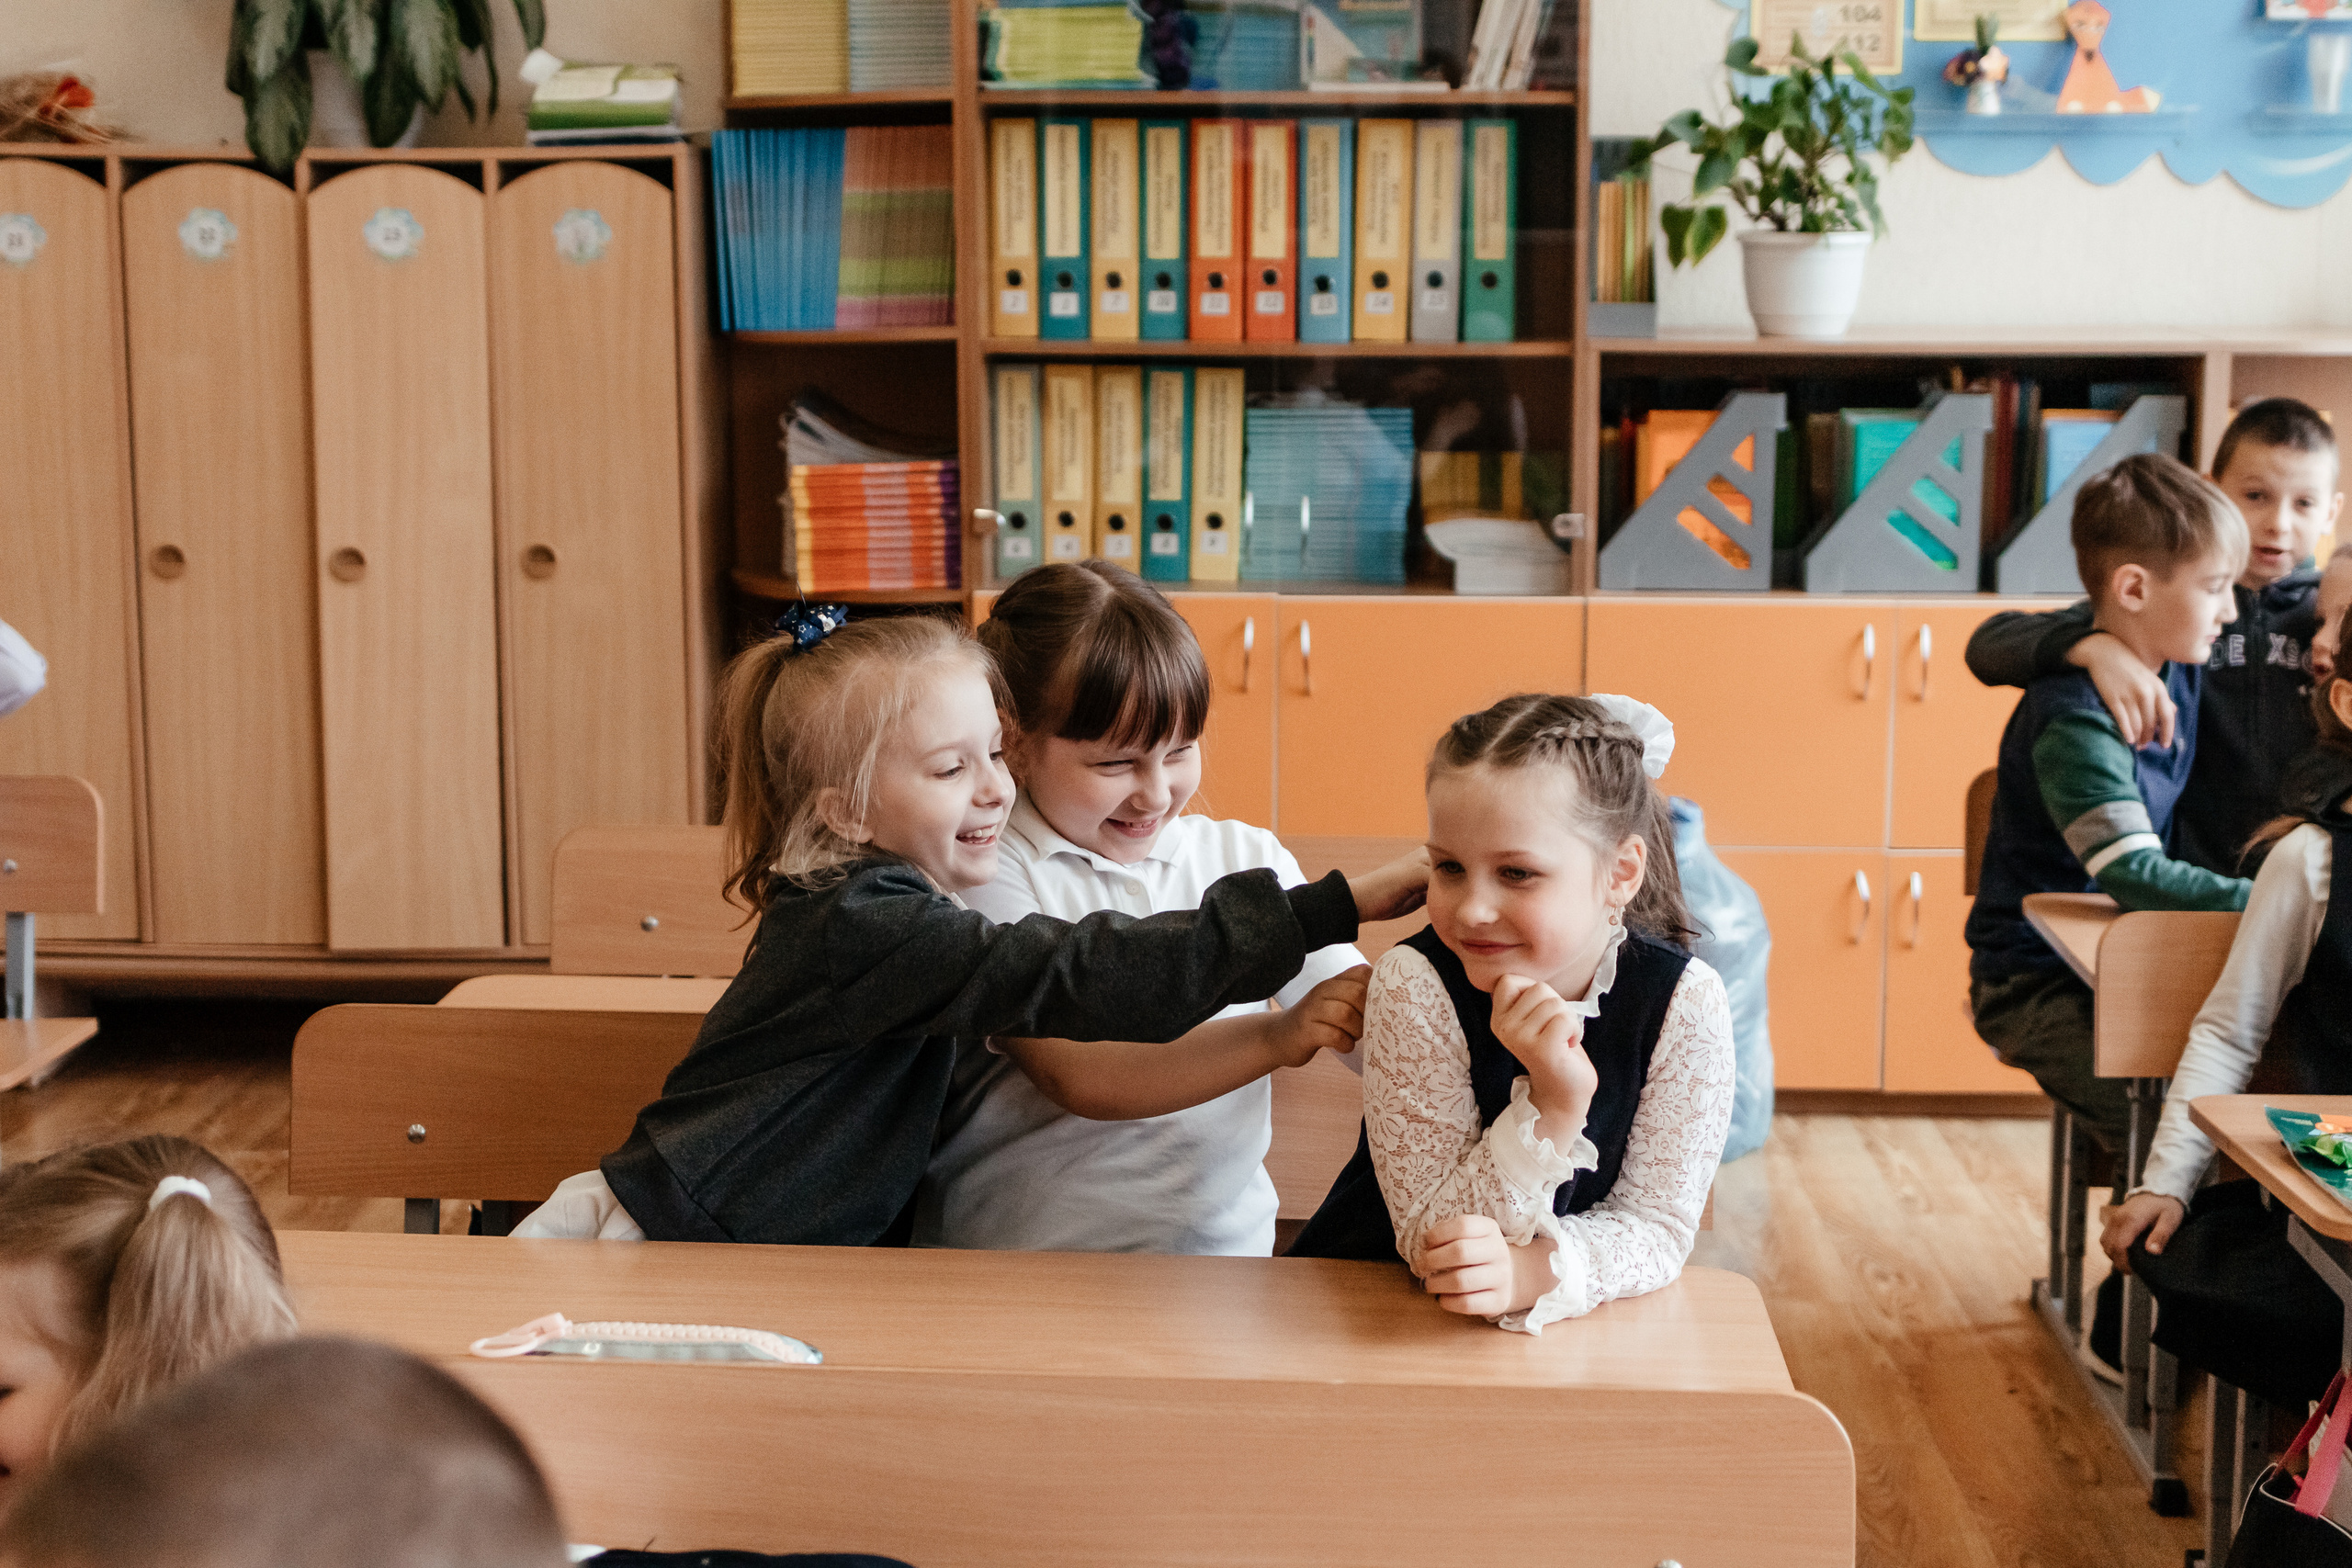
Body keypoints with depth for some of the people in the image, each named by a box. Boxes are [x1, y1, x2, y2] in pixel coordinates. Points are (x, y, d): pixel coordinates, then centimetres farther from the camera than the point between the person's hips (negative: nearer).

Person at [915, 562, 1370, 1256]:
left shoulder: (1247, 858, 12)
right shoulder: (986, 871, -4)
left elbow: (1375, 1032, 5)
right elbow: (1079, 1078, -15)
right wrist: (1275, 1036, -25)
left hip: (1219, 1243, 7)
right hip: (1016, 1249, -6)